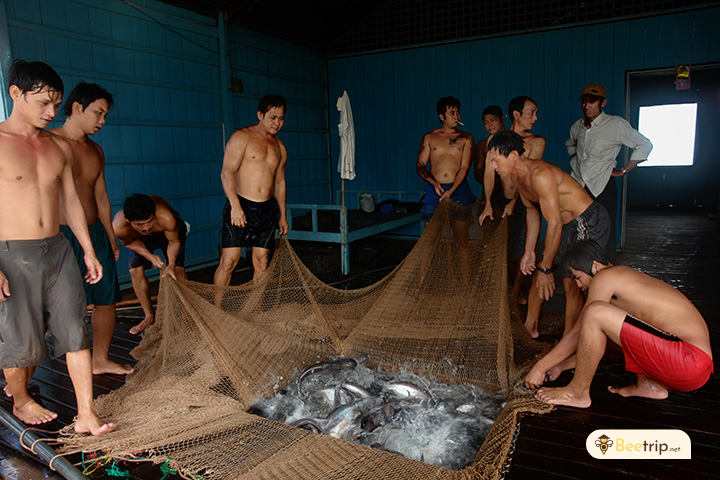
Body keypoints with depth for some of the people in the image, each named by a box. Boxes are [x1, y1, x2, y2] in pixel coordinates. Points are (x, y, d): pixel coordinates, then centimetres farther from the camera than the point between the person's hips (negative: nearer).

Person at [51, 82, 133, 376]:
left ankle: (100, 361, 27)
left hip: (95, 233, 7)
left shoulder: (96, 151, 13)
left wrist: (111, 239, 20)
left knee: (107, 300, 10)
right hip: (61, 236, -6)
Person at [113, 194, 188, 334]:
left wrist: (171, 264, -38)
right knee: (135, 270, -6)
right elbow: (130, 242, -14)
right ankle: (150, 317, 9)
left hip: (167, 231, -2)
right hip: (138, 238, 2)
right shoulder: (118, 227, -39)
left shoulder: (165, 217, -45)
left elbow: (174, 241, -24)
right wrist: (150, 256, -27)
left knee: (178, 269, -11)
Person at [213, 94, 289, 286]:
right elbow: (227, 172, -10)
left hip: (267, 210, 5)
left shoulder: (280, 147, 16)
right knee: (229, 260, -7)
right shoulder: (242, 137, -2)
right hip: (240, 207, -5)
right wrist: (235, 206, -20)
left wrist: (283, 216, 22)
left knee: (262, 263, 6)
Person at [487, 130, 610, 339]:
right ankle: (530, 328, 27)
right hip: (569, 224, 9)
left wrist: (546, 268, -22)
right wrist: (528, 252, 10)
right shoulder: (516, 176, -1)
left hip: (590, 221, -9)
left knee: (571, 282, -10)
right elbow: (532, 212, 12)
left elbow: (555, 224, -28)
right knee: (537, 273, 11)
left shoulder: (540, 174, -30)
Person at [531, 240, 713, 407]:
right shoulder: (625, 275, 20)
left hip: (690, 363, -10)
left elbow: (578, 334, -5)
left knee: (595, 312, -22)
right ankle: (648, 384, 13)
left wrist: (541, 366, 4)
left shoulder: (605, 277, -8)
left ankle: (577, 393, -6)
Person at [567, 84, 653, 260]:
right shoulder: (577, 126, 9)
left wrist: (623, 171, 0)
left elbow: (644, 145, 3)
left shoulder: (616, 125, -5)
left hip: (602, 188, -4)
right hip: (578, 186, 4)